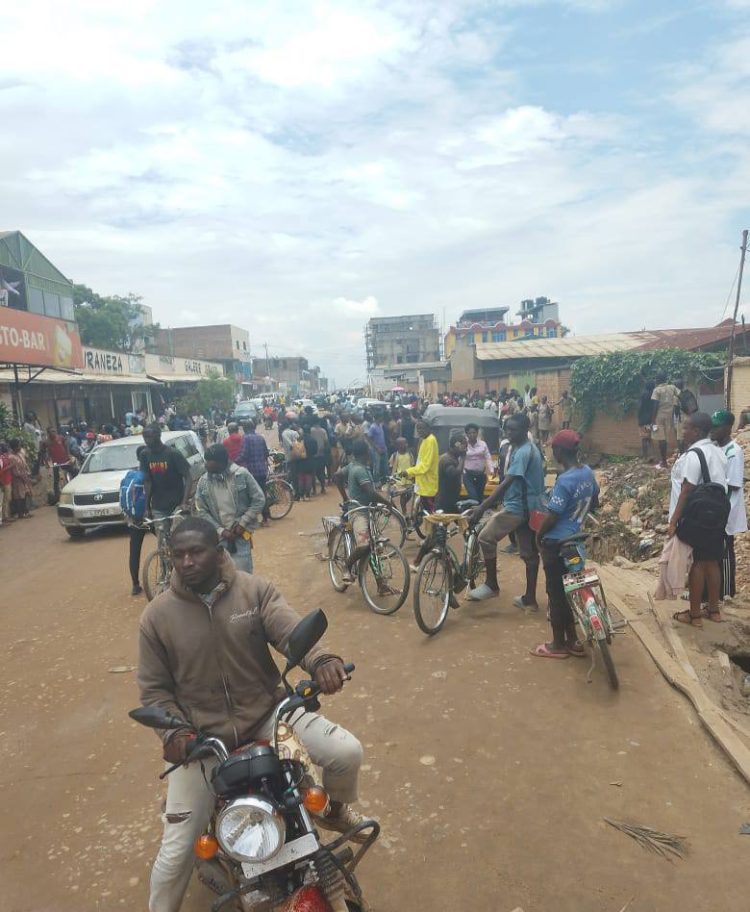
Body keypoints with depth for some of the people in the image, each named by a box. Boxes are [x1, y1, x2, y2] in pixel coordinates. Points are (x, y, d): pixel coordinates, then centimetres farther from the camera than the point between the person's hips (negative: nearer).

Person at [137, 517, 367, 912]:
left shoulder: (255, 590, -9)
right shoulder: (157, 615, -7)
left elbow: (292, 630, -22)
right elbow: (153, 688, -1)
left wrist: (320, 660, -44)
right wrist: (173, 732, -18)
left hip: (267, 712, 1)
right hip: (199, 735, 0)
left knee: (347, 752, -13)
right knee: (175, 851, 0)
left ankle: (333, 809, 22)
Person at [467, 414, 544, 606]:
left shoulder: (523, 452, -18)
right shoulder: (530, 449, 14)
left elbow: (506, 483, -26)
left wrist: (482, 507, -30)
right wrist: (498, 502, 24)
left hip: (518, 507, -10)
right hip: (529, 507, 10)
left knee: (486, 538, -7)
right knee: (529, 553, 12)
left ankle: (491, 584, 2)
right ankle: (530, 598, 19)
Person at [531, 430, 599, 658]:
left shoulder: (565, 480, -24)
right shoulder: (588, 473, 2)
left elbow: (551, 516, -21)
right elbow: (594, 503, 17)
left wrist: (538, 536, -6)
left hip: (555, 543, -8)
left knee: (556, 592, 4)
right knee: (567, 590, 18)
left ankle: (558, 645, 16)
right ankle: (572, 640, 27)